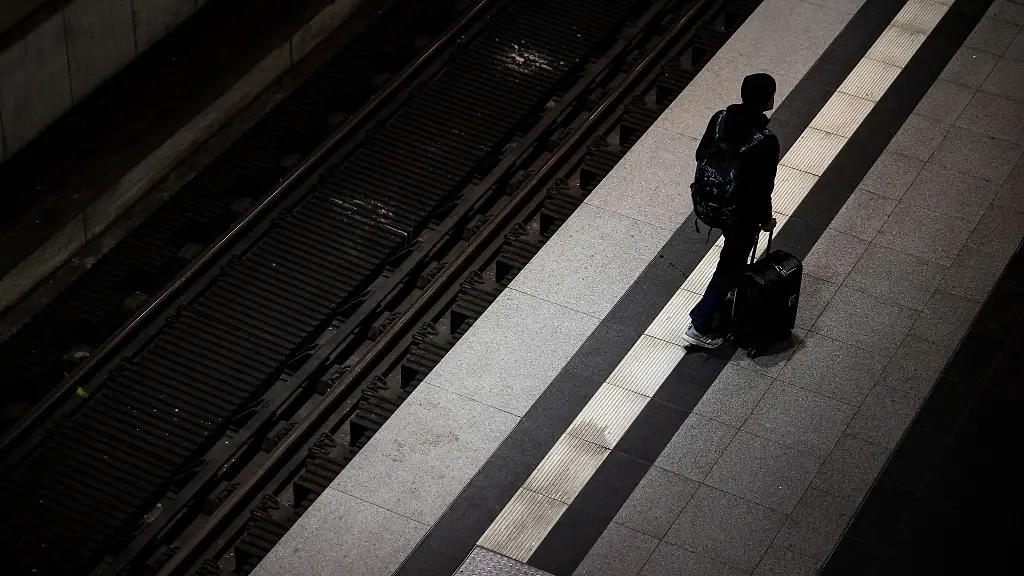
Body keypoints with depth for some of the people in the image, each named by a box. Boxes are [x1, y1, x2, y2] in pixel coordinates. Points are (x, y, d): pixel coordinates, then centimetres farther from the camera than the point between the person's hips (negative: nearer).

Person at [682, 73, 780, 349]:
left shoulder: (720, 118, -13)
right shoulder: (765, 141, -32)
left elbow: (701, 155, 1)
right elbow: (762, 187, -24)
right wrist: (765, 219, -6)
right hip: (742, 213, -7)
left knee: (734, 251, 33)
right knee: (730, 265, 10)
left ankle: (732, 288, 57)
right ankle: (700, 326, 16)